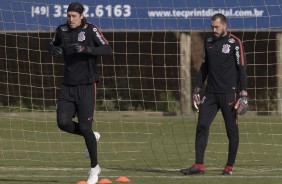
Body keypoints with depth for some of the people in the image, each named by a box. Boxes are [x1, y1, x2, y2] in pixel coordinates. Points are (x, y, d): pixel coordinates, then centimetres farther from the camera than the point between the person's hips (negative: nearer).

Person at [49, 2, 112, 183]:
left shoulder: (91, 30, -9)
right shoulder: (62, 30, 6)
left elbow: (108, 49, -16)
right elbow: (53, 45, 22)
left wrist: (87, 49, -30)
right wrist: (54, 50, -2)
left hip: (86, 85, -5)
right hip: (68, 85, 5)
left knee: (85, 127, -7)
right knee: (63, 122, -8)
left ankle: (94, 168, 10)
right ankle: (92, 137, 22)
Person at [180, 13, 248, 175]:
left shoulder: (235, 43, -5)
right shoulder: (209, 42, 12)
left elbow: (242, 69, -7)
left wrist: (243, 95, -12)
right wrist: (197, 89, 13)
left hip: (228, 94, -5)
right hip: (211, 94, 5)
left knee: (232, 130, 0)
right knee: (202, 126, -6)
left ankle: (229, 166, 10)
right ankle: (199, 166, -8)